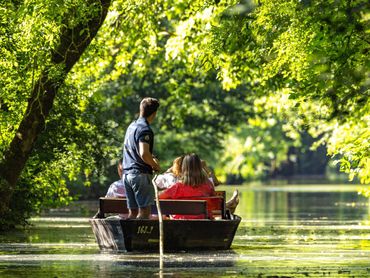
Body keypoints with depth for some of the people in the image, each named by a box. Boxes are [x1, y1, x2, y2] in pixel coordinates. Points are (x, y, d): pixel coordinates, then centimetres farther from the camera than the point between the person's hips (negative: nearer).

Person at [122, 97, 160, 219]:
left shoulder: (132, 126, 16)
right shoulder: (145, 129, -13)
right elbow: (144, 154, -24)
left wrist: (151, 158, 23)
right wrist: (155, 165, -7)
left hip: (127, 173, 9)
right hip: (140, 174, -9)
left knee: (132, 211, 11)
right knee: (144, 211, -7)